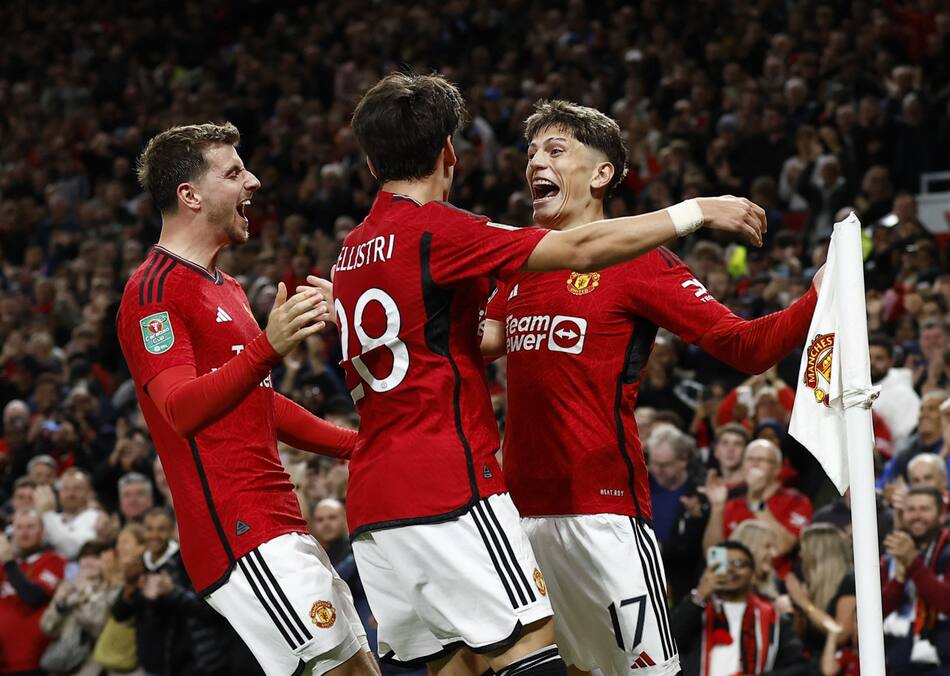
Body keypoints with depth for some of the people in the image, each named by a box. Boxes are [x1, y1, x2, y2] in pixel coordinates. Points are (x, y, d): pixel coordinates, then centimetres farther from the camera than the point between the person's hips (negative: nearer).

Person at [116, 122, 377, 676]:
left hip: (280, 527, 10)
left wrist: (359, 447, 29)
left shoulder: (225, 288, 22)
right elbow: (181, 409, -23)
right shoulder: (155, 290, -10)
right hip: (240, 532, -10)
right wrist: (267, 348, -37)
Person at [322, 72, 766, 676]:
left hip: (372, 507, 8)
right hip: (449, 489, -8)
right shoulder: (434, 229, -8)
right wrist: (696, 212, -6)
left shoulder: (352, 252, 17)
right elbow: (580, 250, -13)